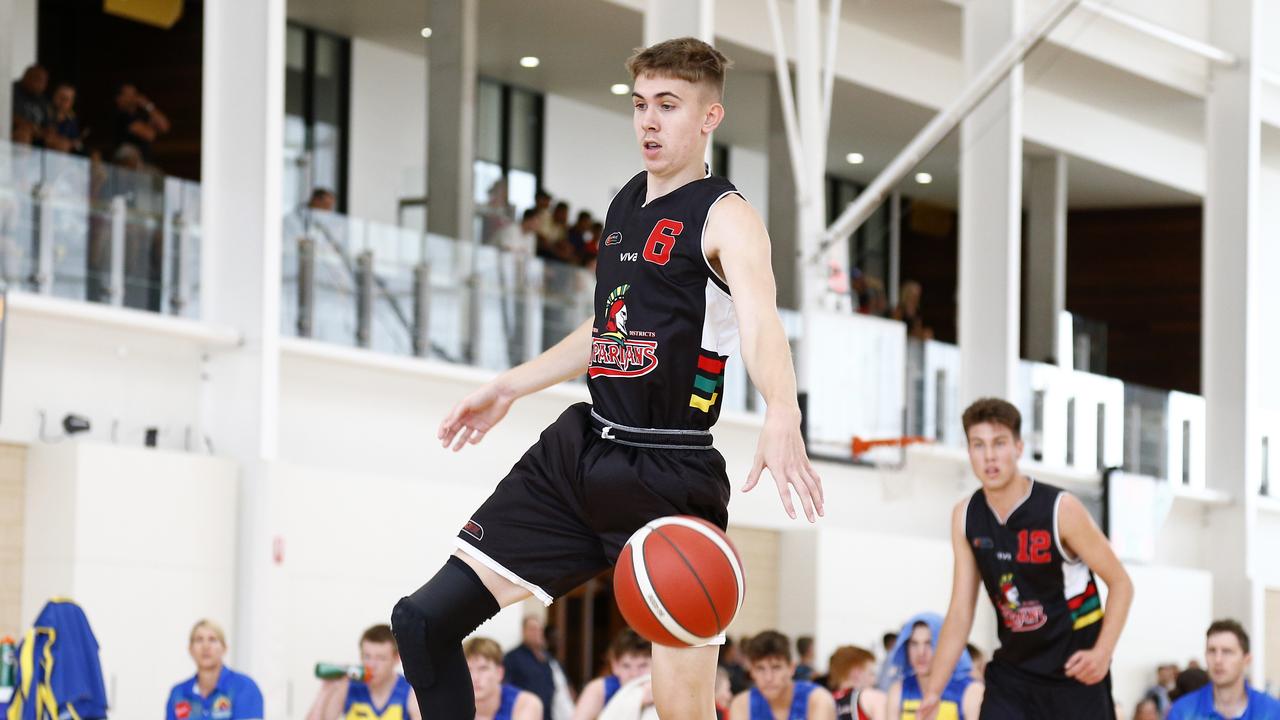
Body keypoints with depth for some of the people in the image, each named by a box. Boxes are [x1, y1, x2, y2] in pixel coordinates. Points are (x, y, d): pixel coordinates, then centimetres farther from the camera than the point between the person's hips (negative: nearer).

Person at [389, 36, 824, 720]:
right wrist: (510, 387, 33)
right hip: (581, 449, 7)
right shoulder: (627, 202, 14)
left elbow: (761, 327, -30)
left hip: (669, 478, -7)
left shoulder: (726, 218, -10)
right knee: (425, 620, 1)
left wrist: (782, 420, -49)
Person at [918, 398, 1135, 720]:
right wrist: (932, 691, -5)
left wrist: (1102, 653, -23)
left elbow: (1120, 583, -8)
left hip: (1075, 671, -4)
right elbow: (960, 612, 2)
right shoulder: (966, 517, -2)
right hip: (1013, 667, 4)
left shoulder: (1061, 509, -16)